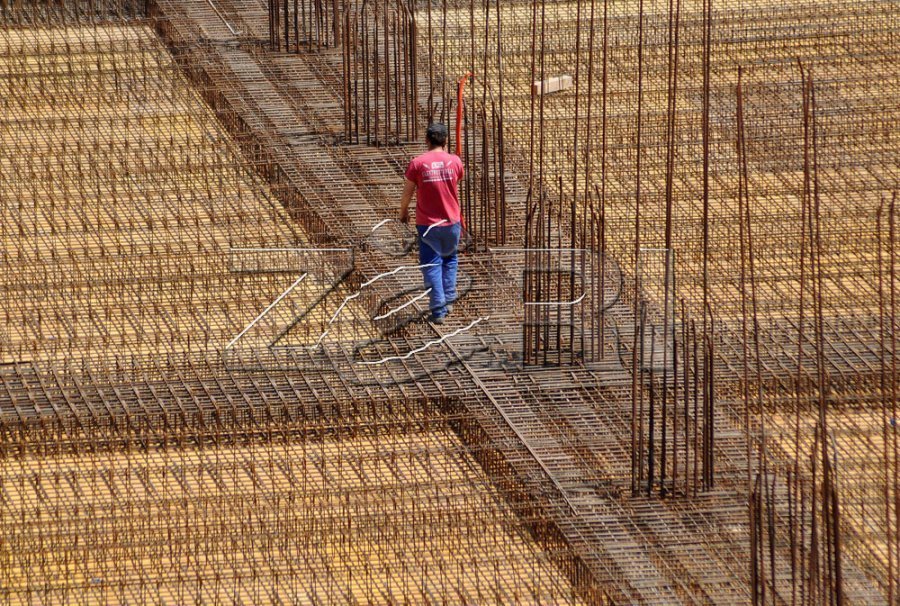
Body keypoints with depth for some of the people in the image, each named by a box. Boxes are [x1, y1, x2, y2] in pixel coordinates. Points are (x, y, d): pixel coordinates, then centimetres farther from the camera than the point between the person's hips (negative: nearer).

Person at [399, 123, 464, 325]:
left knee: (431, 265, 3)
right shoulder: (454, 161, -6)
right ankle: (448, 300, 24)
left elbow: (407, 192, -2)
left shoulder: (418, 163, -12)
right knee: (450, 259, 24)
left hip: (427, 223, -2)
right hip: (451, 221, 2)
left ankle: (438, 309, -3)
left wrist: (403, 212, 17)